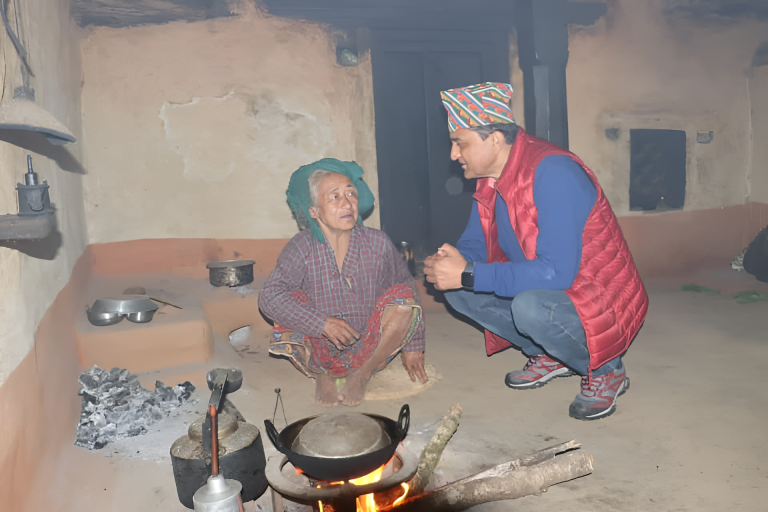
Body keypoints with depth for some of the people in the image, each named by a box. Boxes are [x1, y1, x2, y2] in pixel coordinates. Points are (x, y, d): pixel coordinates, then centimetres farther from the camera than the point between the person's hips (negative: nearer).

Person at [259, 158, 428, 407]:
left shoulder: (378, 244, -11)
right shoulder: (302, 248, -14)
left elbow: (408, 290, 0)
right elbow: (268, 297, -26)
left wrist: (412, 348, 4)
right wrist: (323, 323, -35)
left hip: (369, 352, 1)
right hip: (320, 354, -1)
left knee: (403, 297, -22)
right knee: (290, 302, -27)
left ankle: (362, 375, -1)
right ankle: (320, 375, 3)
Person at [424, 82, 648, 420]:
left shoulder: (552, 173, -27)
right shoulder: (490, 179, -1)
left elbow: (556, 273, -35)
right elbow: (474, 245, 9)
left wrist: (468, 275, -32)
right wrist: (447, 265, -15)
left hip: (599, 302, -8)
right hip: (538, 290, 8)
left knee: (530, 306, -37)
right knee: (458, 292, -4)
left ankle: (606, 371, -5)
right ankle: (550, 357, 10)